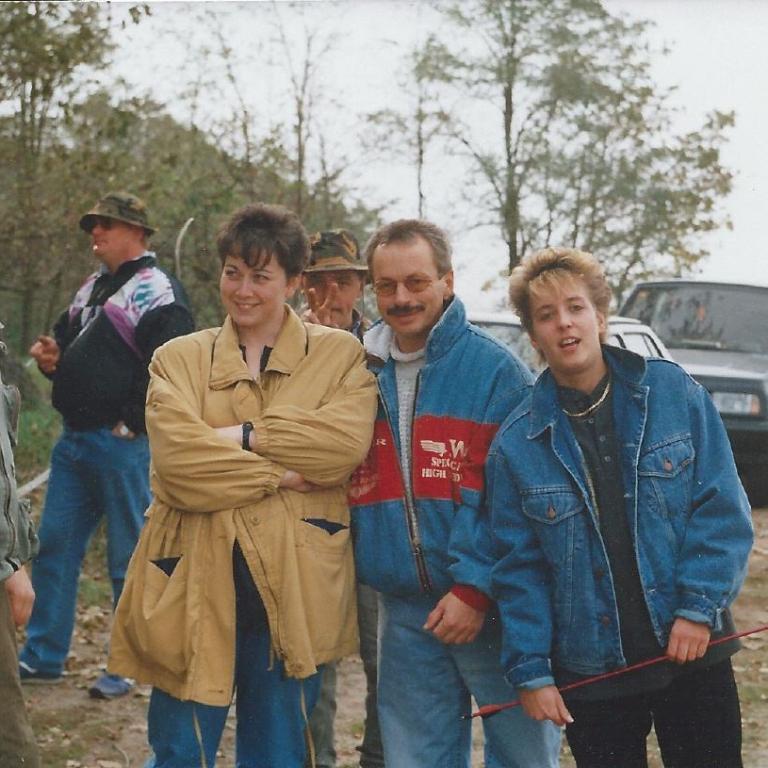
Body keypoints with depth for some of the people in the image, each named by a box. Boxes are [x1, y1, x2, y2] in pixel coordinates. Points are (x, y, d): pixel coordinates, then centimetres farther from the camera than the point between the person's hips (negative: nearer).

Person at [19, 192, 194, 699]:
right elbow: (68, 342, 28)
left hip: (123, 444, -9)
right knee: (55, 547, 11)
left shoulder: (158, 293, -11)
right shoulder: (91, 289, 17)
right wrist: (52, 356, 5)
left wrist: (129, 425, -18)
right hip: (75, 439, 9)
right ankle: (44, 657, 21)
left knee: (129, 559, 1)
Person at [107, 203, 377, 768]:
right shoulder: (179, 360, 7)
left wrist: (240, 436, -13)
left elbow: (347, 441, -13)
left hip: (292, 587, 0)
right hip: (197, 583, 0)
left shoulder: (339, 356, 7)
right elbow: (179, 459, -11)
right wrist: (284, 474, -13)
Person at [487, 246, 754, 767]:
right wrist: (530, 670, -5)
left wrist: (699, 607, -11)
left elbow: (722, 509, -3)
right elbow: (519, 568, 1)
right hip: (589, 670, 0)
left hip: (693, 651, 0)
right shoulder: (516, 444, -1)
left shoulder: (675, 393, -3)